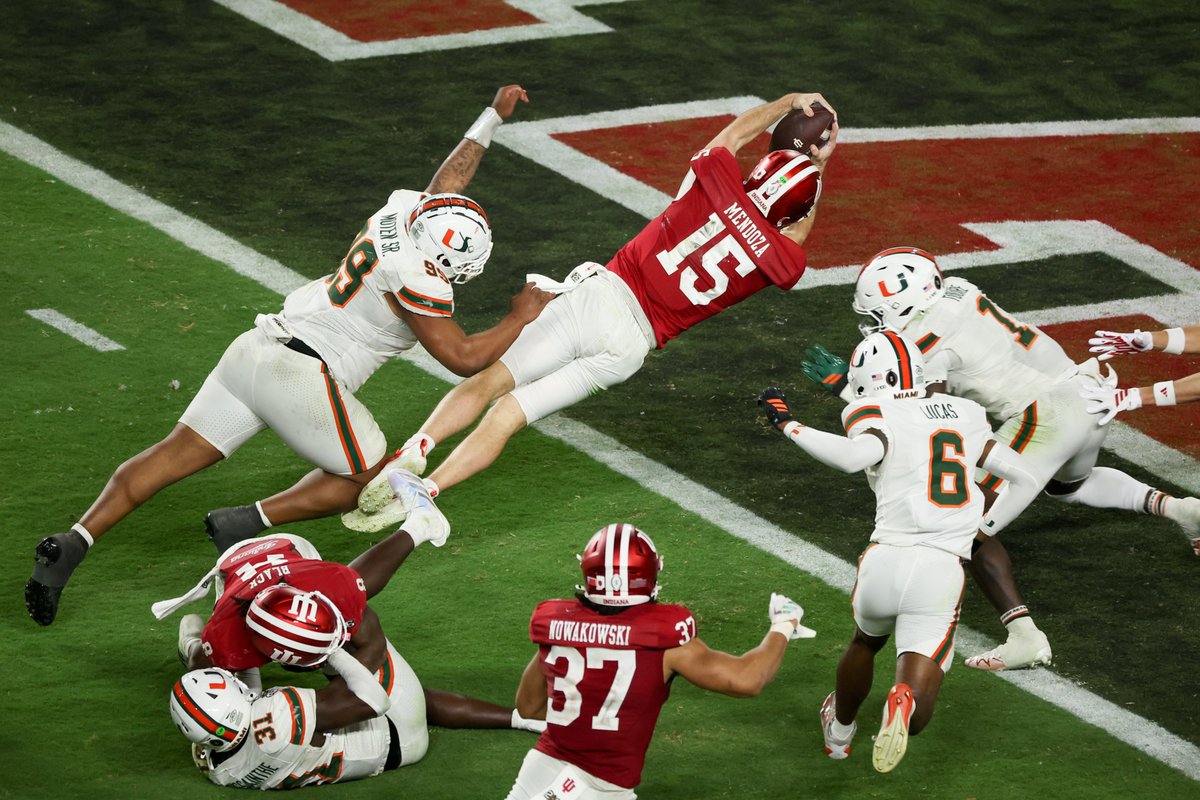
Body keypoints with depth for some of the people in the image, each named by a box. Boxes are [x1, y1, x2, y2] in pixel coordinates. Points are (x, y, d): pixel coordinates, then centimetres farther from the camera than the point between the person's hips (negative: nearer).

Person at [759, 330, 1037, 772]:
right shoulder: (964, 415, 18)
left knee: (865, 641, 34)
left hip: (889, 559, -1)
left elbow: (858, 455, -22)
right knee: (916, 708, -3)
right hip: (945, 569, 1)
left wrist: (788, 424, -11)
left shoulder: (875, 415, 1)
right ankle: (904, 703, -37)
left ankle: (838, 733, 52)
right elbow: (1025, 478, 22)